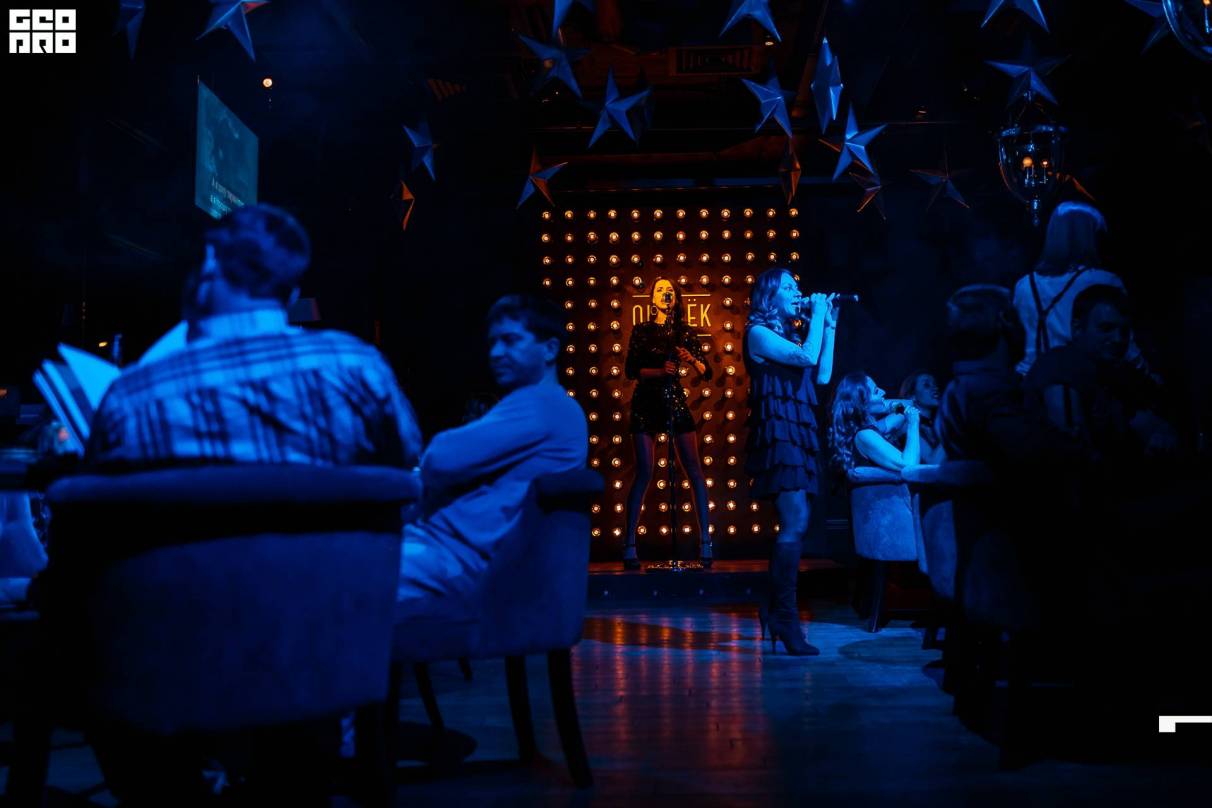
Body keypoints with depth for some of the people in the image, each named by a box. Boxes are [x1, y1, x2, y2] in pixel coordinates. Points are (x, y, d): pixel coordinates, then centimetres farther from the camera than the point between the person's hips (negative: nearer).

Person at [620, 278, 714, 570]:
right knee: (644, 473, -8)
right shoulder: (642, 331, 4)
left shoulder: (684, 332, 10)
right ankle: (629, 545, -1)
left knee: (694, 470, -5)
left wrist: (692, 360, -15)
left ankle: (705, 542, 1)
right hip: (646, 405, -2)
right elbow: (630, 370, -6)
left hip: (676, 402, 2)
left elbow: (707, 372, 5)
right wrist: (660, 371, -20)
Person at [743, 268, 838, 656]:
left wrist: (828, 325, 13)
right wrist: (818, 315, -3)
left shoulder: (790, 335, 21)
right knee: (795, 523, -15)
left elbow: (822, 375, 12)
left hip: (799, 433, 9)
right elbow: (807, 357, -17)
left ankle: (775, 609, 16)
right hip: (777, 431, -9)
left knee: (794, 525, 8)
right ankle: (786, 616, -11)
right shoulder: (758, 332, -4)